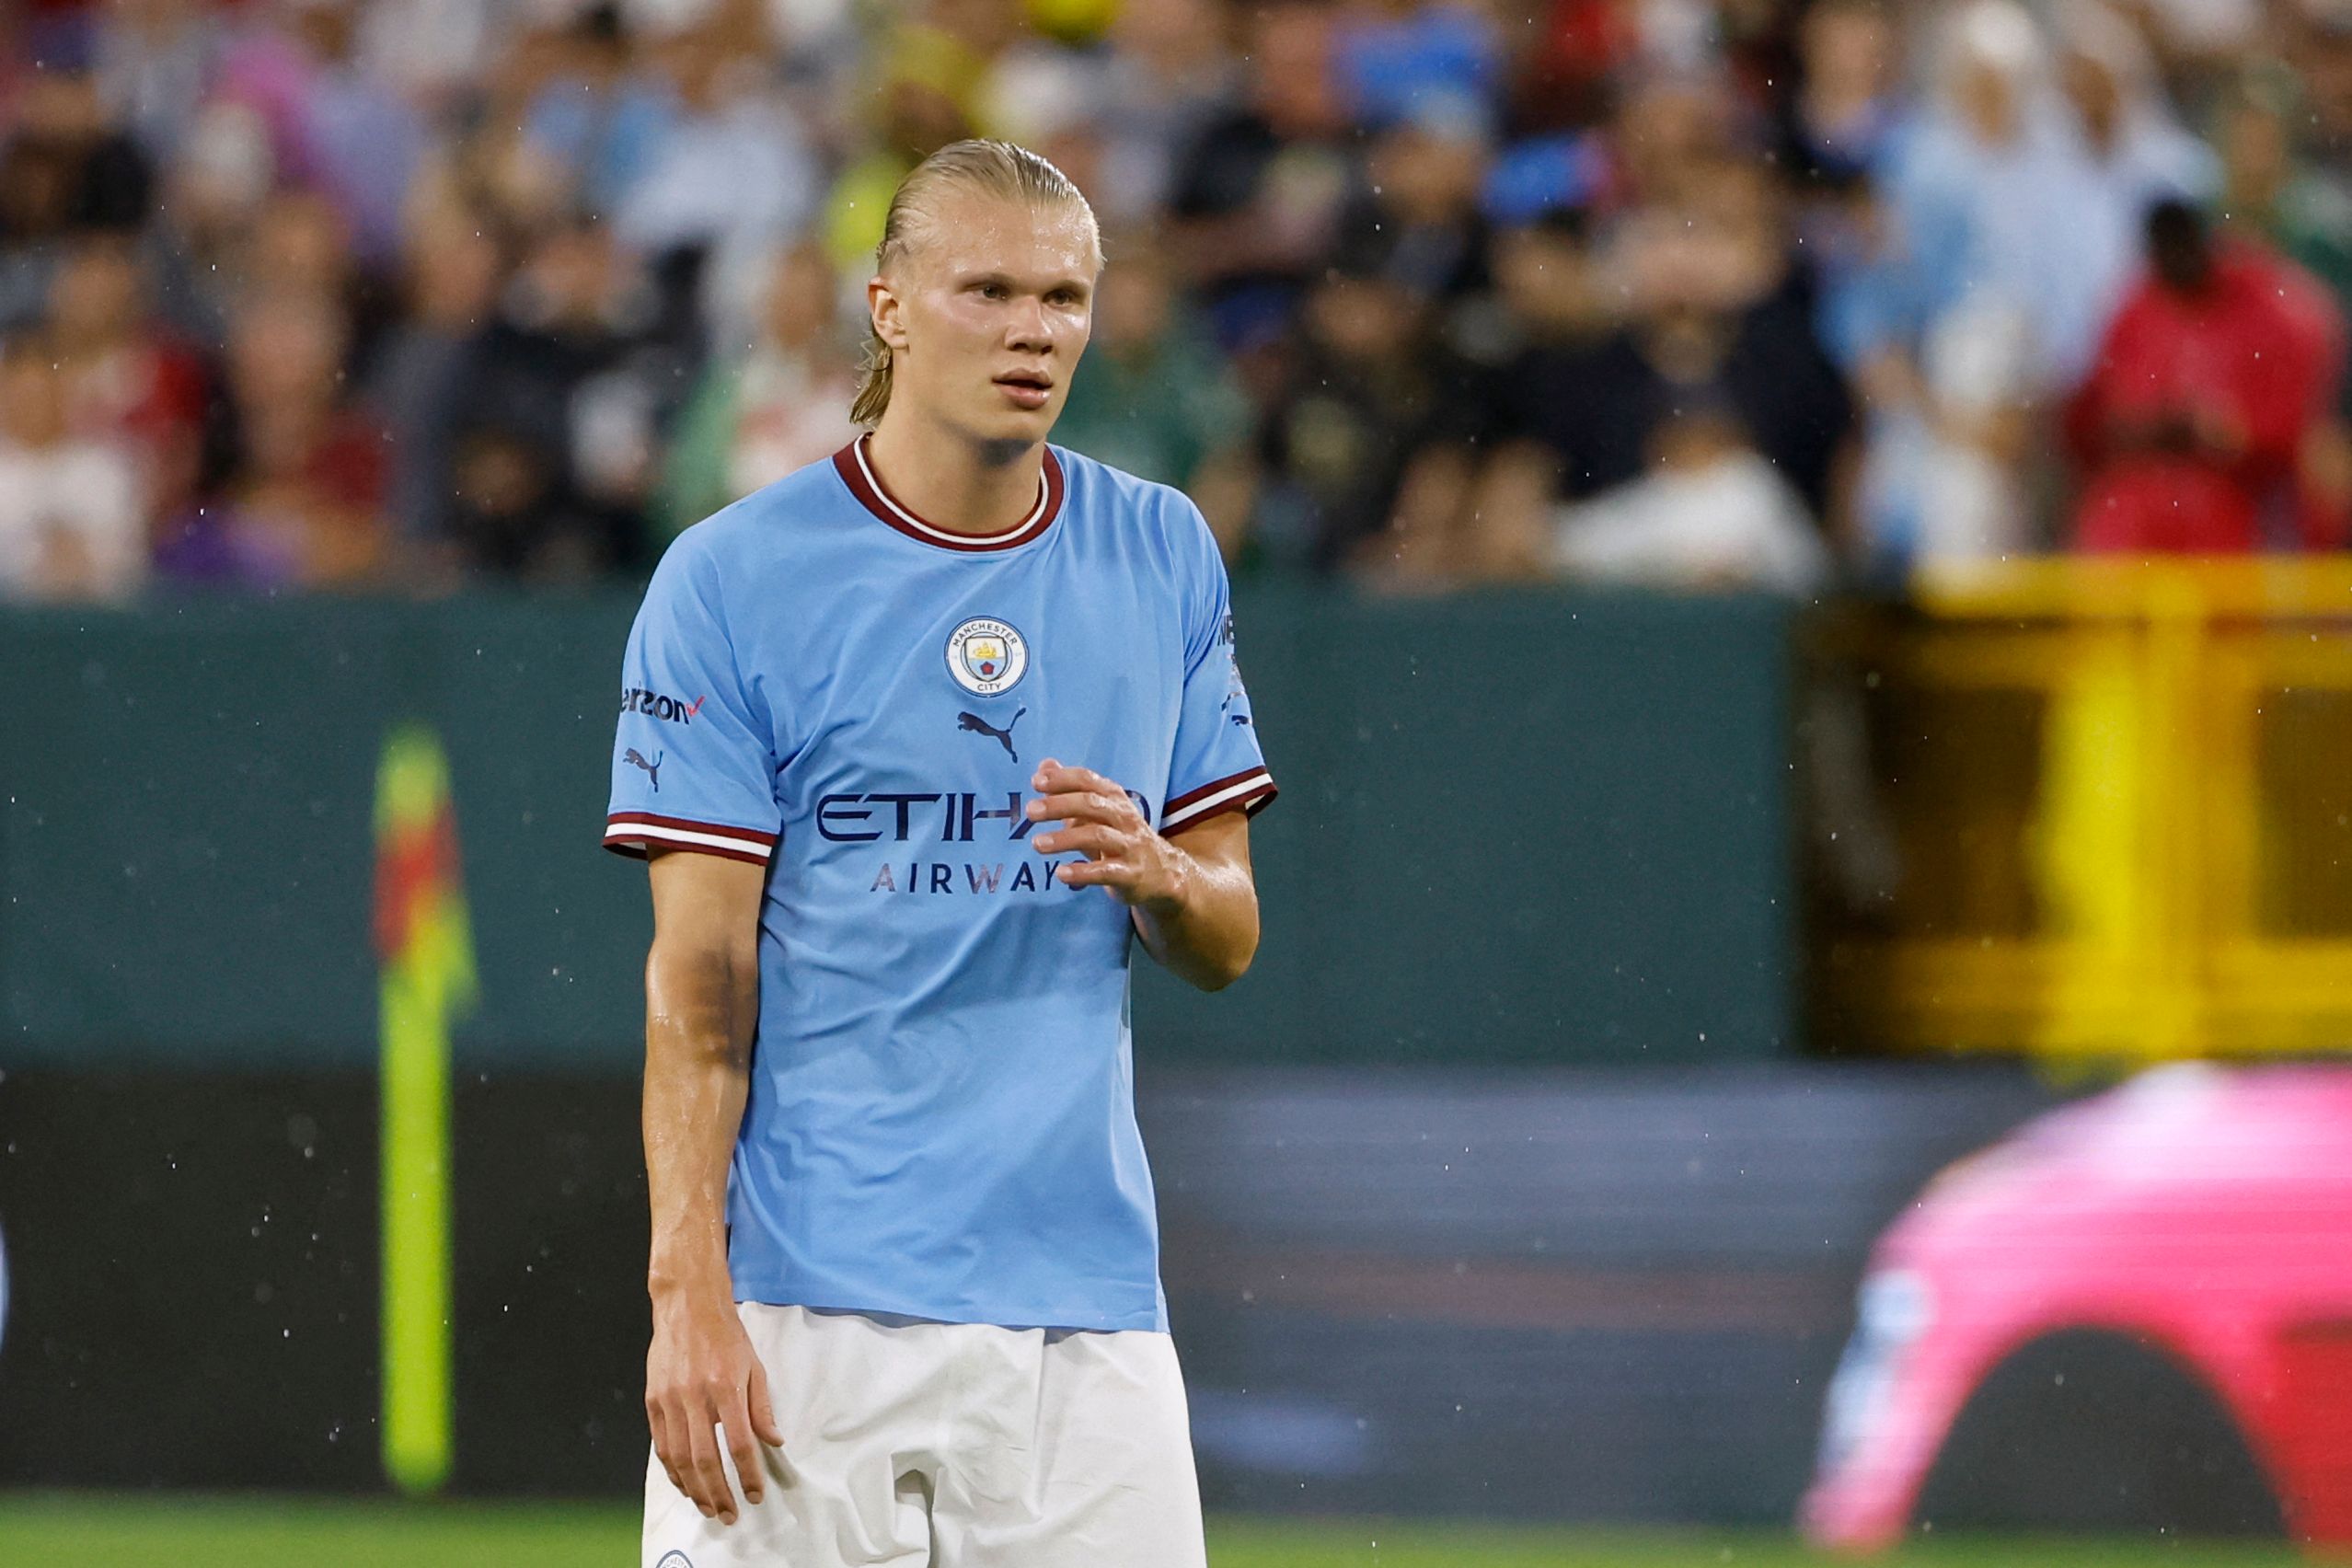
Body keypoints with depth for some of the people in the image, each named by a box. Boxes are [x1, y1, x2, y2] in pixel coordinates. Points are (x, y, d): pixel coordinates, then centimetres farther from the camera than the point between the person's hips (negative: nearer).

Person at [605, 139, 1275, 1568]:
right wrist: (689, 1295, -14)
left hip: (1083, 1302, 3)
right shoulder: (733, 579, -1)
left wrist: (1158, 872, -10)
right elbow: (699, 977, -5)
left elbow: (1229, 943, 15)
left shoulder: (1163, 560, 11)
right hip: (802, 1308, -3)